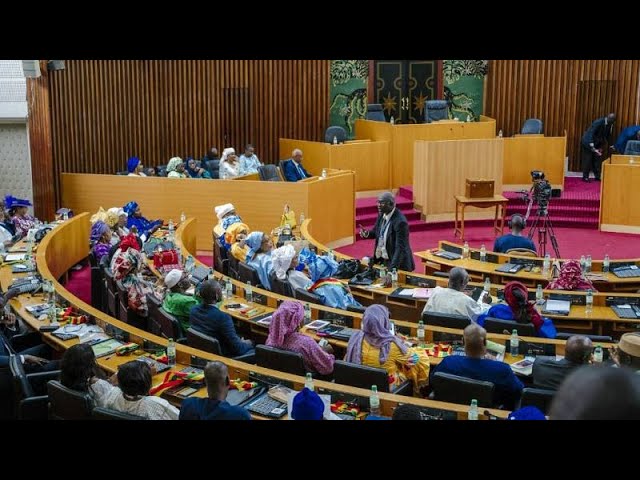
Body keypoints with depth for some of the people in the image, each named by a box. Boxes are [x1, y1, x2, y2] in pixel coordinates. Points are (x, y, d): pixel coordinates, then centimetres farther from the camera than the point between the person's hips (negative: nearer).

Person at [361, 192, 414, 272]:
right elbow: (376, 231, 15)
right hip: (382, 260, 7)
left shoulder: (400, 222, -25)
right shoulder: (382, 214, -2)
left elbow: (400, 247, -27)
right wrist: (367, 233, -8)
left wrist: (393, 268, -34)